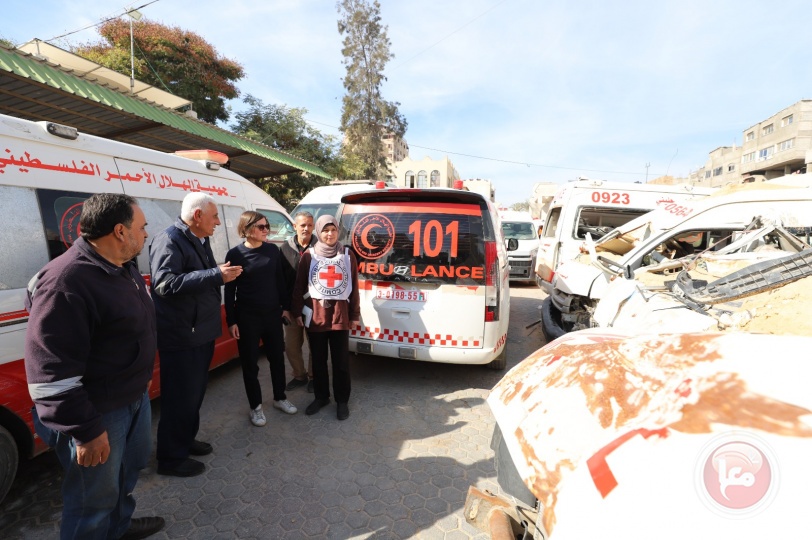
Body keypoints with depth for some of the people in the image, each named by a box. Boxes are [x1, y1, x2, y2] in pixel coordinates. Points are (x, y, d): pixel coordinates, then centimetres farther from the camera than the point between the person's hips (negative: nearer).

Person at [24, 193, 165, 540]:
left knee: (131, 466, 29)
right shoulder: (66, 282, -28)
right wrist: (86, 431, -22)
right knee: (95, 498, 11)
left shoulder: (124, 268, 4)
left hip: (135, 397, 10)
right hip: (98, 412, -10)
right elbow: (52, 374, -28)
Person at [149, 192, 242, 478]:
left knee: (195, 392, 21)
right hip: (181, 336, -10)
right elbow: (165, 283, -29)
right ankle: (171, 458, 20)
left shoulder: (201, 240, 14)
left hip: (202, 332, 10)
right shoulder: (169, 240, -16)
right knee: (181, 397, 3)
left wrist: (222, 274, 8)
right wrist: (216, 275, -29)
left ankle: (186, 440, 39)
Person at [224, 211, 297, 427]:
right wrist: (231, 321, -7)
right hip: (247, 317, -3)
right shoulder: (235, 254, -9)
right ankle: (255, 406, 26)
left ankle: (280, 398, 34)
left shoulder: (273, 250, 2)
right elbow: (229, 290, -6)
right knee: (250, 363, 9)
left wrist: (285, 307, 8)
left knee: (277, 357, 14)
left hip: (272, 313, 4)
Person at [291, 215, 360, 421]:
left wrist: (355, 315, 5)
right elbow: (299, 286, 4)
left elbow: (354, 287, 5)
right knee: (318, 360, 13)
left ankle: (342, 401, 20)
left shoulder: (348, 255, 2)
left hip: (340, 314, 0)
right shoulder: (309, 255, 1)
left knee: (341, 361, 6)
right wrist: (297, 311, 2)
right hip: (315, 314, 1)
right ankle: (321, 397, 30)